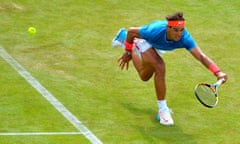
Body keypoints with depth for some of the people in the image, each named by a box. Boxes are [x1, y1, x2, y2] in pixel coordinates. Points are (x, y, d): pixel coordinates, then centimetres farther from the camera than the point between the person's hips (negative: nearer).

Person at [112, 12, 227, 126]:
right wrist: (128, 53, -16)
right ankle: (162, 109, -14)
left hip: (157, 46, 4)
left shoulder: (184, 38, -42)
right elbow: (131, 31, -29)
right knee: (160, 67, -31)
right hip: (146, 41, -4)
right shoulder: (155, 31, -46)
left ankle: (123, 39, 51)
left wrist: (218, 72, -67)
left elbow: (201, 56, -52)